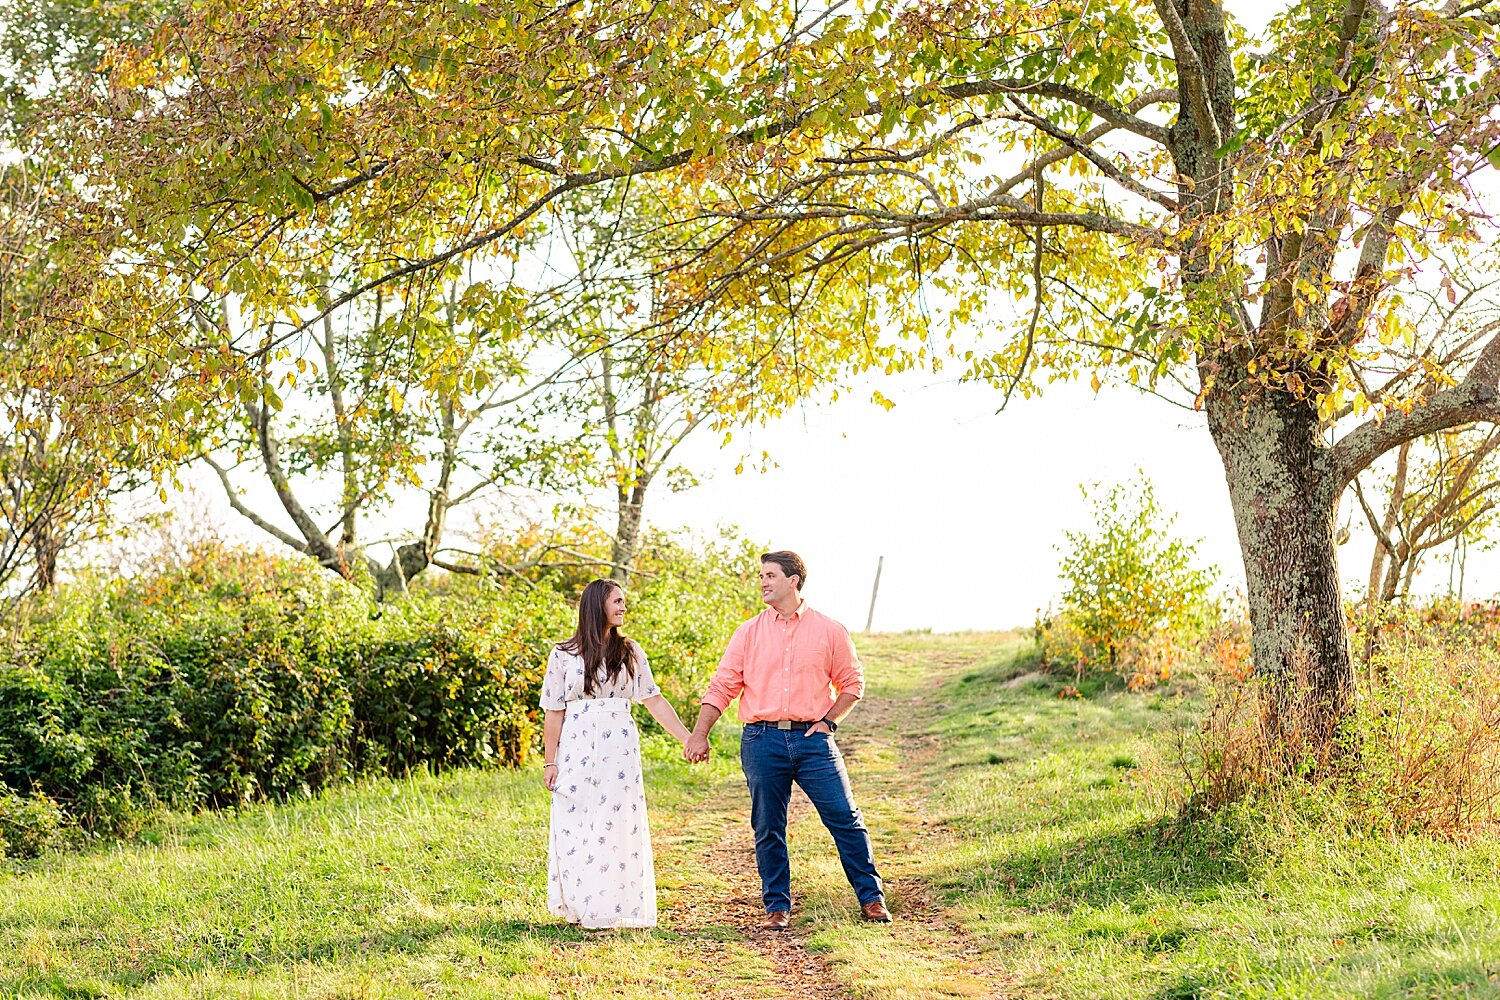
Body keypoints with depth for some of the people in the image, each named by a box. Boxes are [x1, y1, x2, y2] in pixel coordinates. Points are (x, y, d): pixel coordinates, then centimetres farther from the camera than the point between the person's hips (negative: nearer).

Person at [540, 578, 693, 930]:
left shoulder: (629, 651, 8)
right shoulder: (563, 654, 2)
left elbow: (654, 700, 5)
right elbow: (554, 712, 2)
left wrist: (689, 739, -2)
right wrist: (550, 762, -1)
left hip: (619, 752, 1)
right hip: (577, 751, -1)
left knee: (617, 827, 0)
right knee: (574, 829, -2)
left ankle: (614, 908, 8)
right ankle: (580, 907, 10)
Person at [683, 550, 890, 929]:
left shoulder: (830, 631, 5)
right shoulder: (749, 632, 8)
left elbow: (852, 683, 11)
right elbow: (722, 686, 6)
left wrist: (828, 721, -3)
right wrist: (699, 735, -4)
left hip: (812, 739, -1)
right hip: (762, 741, 1)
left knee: (846, 819, -3)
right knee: (768, 829, 5)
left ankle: (871, 898, 8)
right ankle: (777, 907, 16)